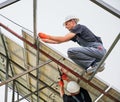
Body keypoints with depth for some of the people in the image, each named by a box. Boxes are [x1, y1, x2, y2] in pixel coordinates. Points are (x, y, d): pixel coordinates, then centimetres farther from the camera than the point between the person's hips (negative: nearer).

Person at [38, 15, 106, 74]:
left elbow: (63, 39, -11)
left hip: (98, 49, -10)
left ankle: (96, 63, -18)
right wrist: (45, 40, 22)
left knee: (71, 51, -21)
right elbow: (58, 41, 28)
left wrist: (48, 36, -5)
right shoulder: (75, 35, 24)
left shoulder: (79, 27, -2)